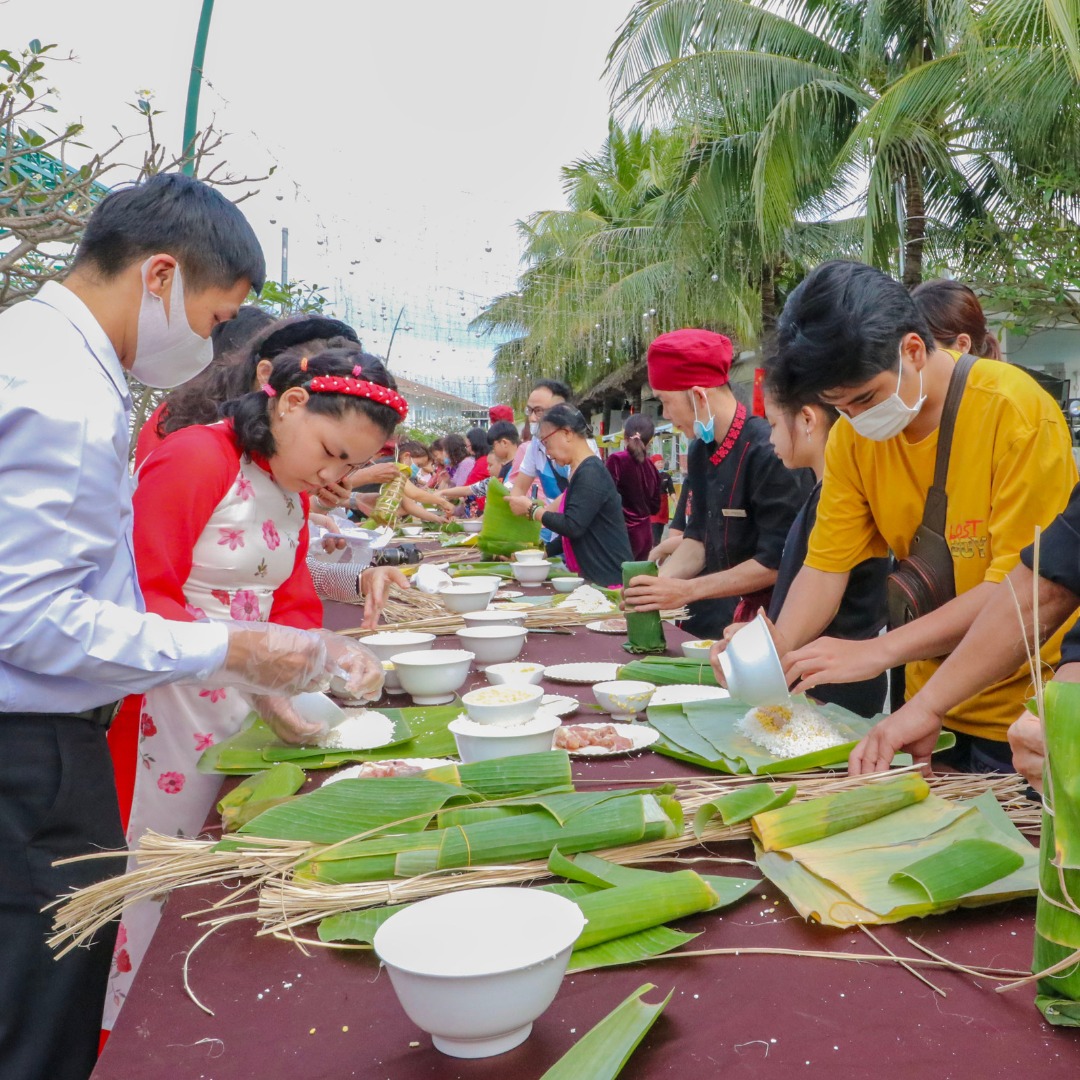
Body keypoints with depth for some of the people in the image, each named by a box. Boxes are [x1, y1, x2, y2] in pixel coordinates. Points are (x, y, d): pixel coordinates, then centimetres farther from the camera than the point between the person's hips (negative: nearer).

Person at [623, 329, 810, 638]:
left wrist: (686, 590, -20)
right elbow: (698, 539, 9)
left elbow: (776, 562, -21)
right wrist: (657, 583, -8)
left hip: (767, 622, -7)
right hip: (716, 613, 7)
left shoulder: (770, 452, -20)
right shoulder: (700, 451, 6)